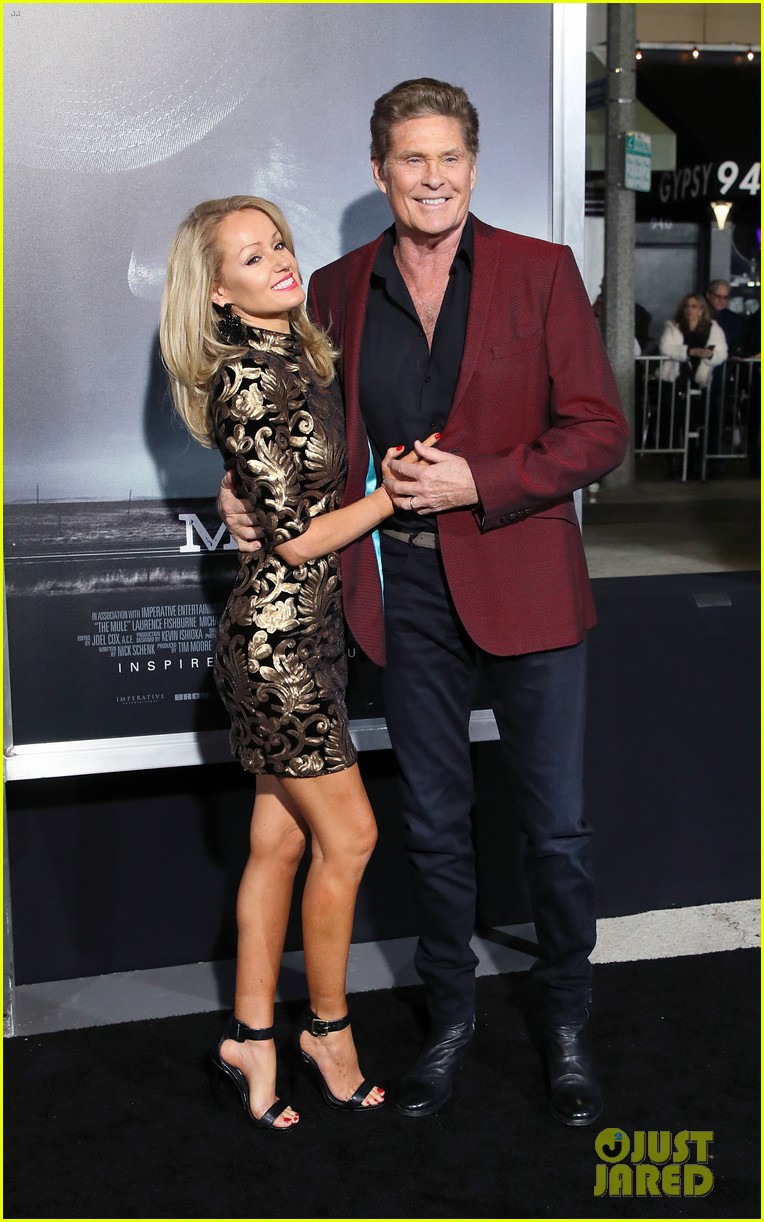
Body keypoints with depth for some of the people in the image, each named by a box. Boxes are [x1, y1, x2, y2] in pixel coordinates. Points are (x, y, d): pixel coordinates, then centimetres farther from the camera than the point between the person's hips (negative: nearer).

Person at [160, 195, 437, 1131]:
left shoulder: (301, 355, 11)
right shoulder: (249, 379, -17)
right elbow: (297, 535, -17)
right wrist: (400, 490, -9)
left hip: (308, 631, 8)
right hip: (277, 638, -8)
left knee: (279, 839, 13)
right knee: (346, 835, 2)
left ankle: (251, 1035, 24)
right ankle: (328, 1028, 21)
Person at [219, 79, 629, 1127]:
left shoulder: (541, 273, -4)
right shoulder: (336, 290, 4)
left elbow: (598, 432, -7)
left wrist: (479, 483, -17)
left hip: (522, 582, -2)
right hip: (404, 589, 2)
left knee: (555, 823, 8)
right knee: (433, 823, 15)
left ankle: (567, 1023, 30)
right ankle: (450, 1016, 34)